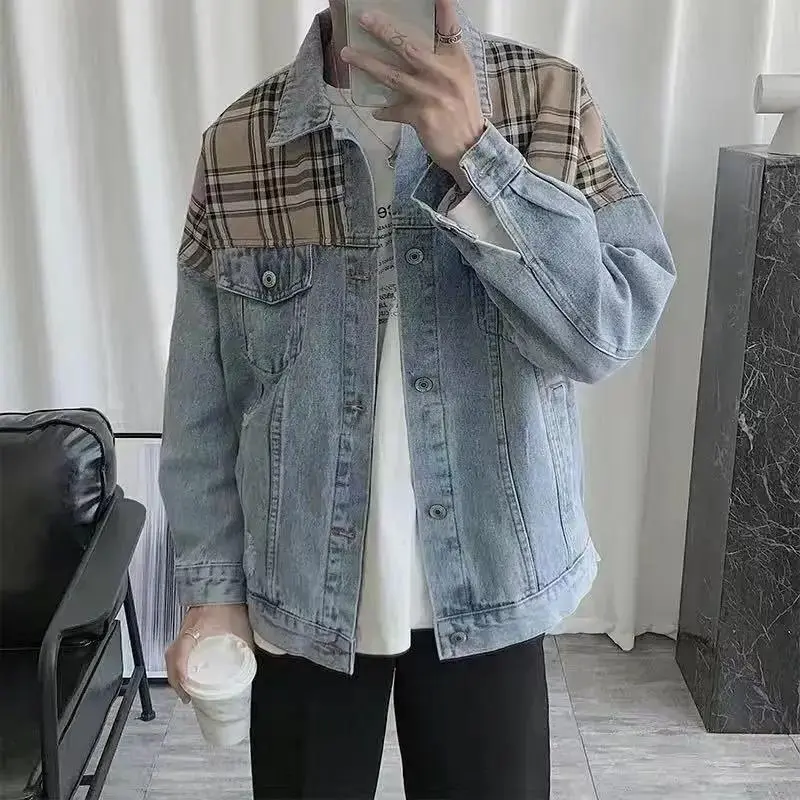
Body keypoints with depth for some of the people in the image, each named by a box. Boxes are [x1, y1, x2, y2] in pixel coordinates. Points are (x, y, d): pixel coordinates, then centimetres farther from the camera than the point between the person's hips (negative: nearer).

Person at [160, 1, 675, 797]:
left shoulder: (552, 103, -7)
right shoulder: (236, 142, -6)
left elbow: (615, 327, -18)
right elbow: (203, 400, -1)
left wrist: (474, 153, -26)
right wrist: (210, 583, -2)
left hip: (486, 589, 0)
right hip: (303, 595, 1)